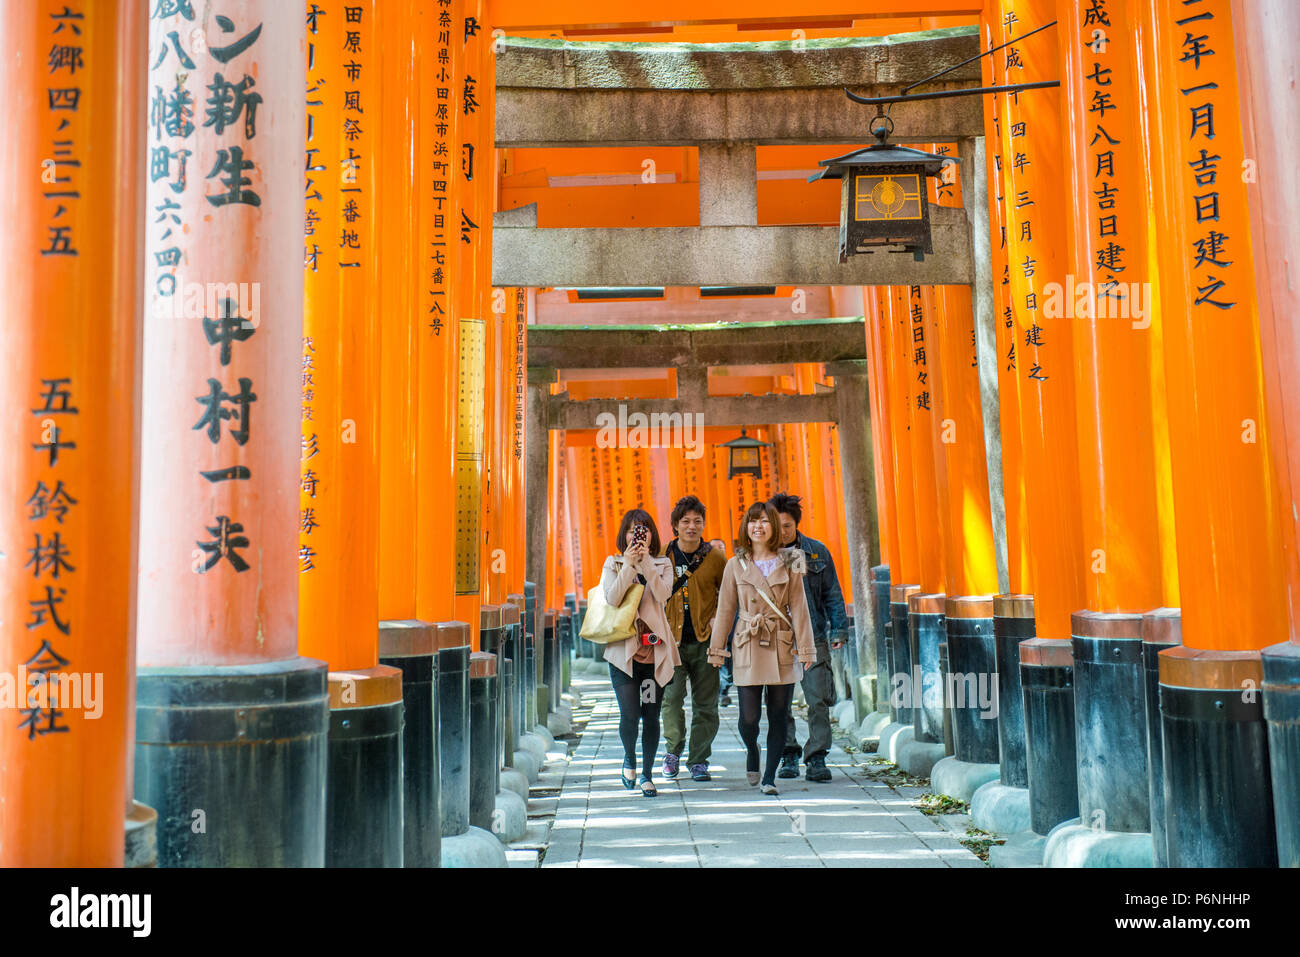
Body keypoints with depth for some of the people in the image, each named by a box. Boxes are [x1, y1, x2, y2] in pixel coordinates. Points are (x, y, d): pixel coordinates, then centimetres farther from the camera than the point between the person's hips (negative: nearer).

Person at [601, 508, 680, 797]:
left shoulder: (662, 565, 10)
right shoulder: (613, 564, 8)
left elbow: (663, 594, -10)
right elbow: (611, 598, -8)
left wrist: (646, 562, -14)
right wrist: (629, 564, -12)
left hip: (655, 649, 1)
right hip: (623, 648, -1)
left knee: (651, 715, 5)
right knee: (629, 714, -9)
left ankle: (647, 773, 21)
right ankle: (629, 759, 21)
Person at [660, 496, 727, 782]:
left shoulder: (715, 558, 3)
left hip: (705, 640, 1)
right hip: (672, 640, -1)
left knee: (705, 705, 4)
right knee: (671, 697, -8)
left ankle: (699, 761, 17)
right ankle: (673, 751, 14)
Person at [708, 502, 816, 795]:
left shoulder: (789, 563, 3)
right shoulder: (736, 565, 4)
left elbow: (799, 608, 3)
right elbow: (725, 609, 7)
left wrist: (805, 648, -2)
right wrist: (717, 649, 4)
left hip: (781, 647, 0)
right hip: (748, 647, 0)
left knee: (778, 716, 3)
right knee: (749, 718, -3)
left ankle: (769, 777, 17)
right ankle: (752, 751, 30)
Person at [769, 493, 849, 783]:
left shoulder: (818, 552, 6)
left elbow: (832, 594, 10)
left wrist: (839, 629, 2)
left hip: (813, 637, 0)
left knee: (818, 699, -4)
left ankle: (816, 758, 4)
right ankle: (788, 755, 20)